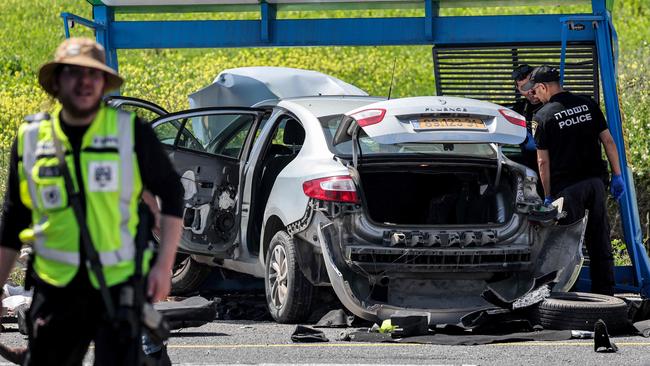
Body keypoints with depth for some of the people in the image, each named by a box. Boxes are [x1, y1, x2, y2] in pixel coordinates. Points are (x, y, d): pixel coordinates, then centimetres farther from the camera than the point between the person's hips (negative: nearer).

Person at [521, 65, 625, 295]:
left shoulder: (543, 116, -5)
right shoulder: (588, 105, 7)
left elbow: (543, 161, -5)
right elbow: (608, 141, 5)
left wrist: (548, 196, 1)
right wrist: (617, 175, 10)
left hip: (568, 187, -4)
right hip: (595, 181, 4)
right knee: (600, 244, 9)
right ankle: (605, 295, 12)